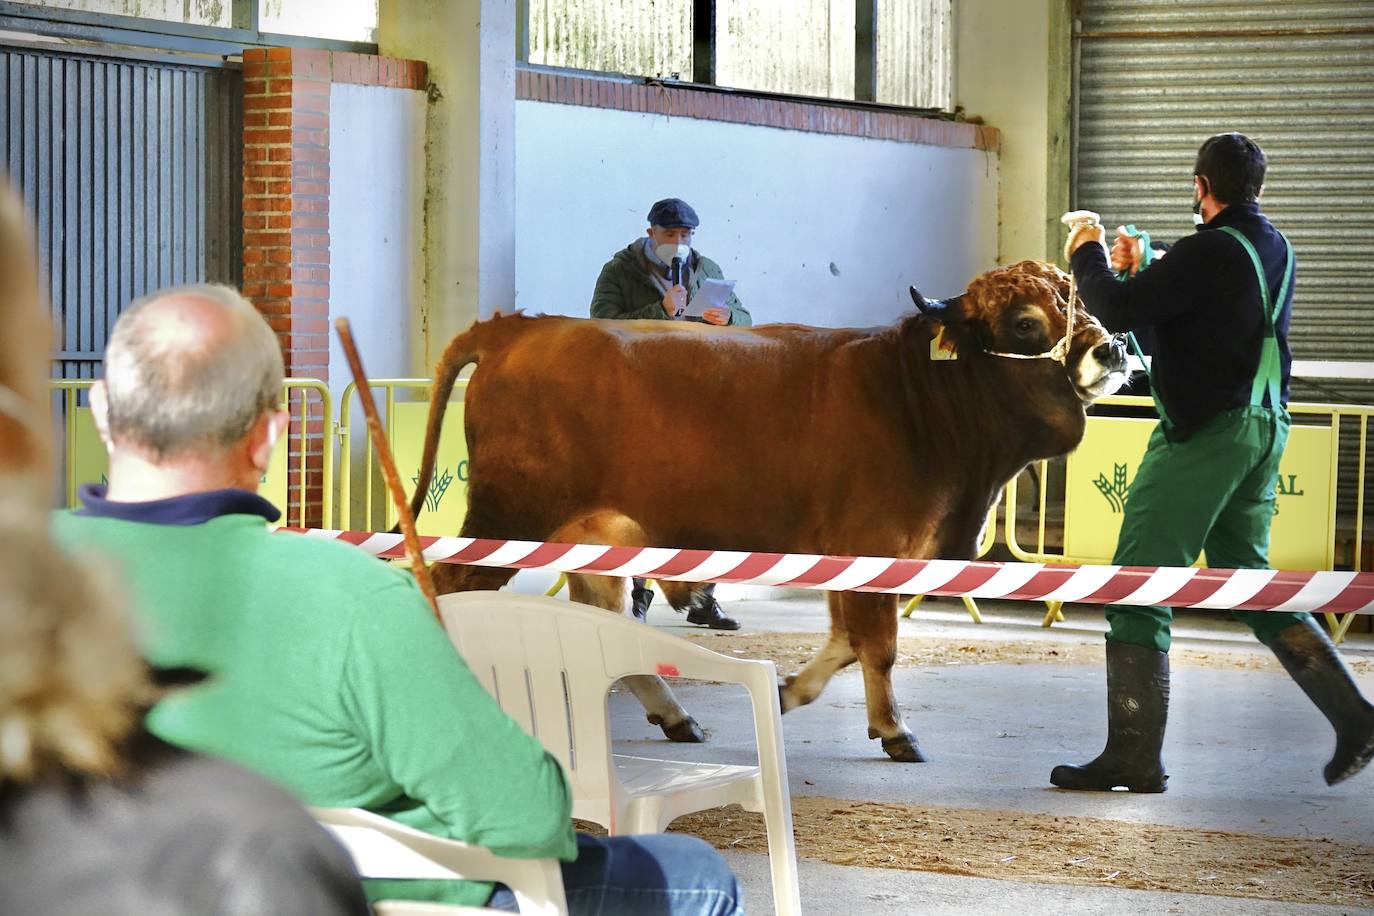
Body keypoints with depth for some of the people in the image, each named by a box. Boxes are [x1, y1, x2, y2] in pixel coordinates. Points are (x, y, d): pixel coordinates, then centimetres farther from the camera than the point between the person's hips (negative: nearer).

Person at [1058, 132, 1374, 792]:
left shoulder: (1208, 252, -16)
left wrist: (1089, 257, 1)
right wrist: (1139, 268, 30)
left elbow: (1116, 312, -17)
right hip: (1262, 429, 9)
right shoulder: (1275, 249, 11)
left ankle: (1133, 756, -3)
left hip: (1204, 434, -9)